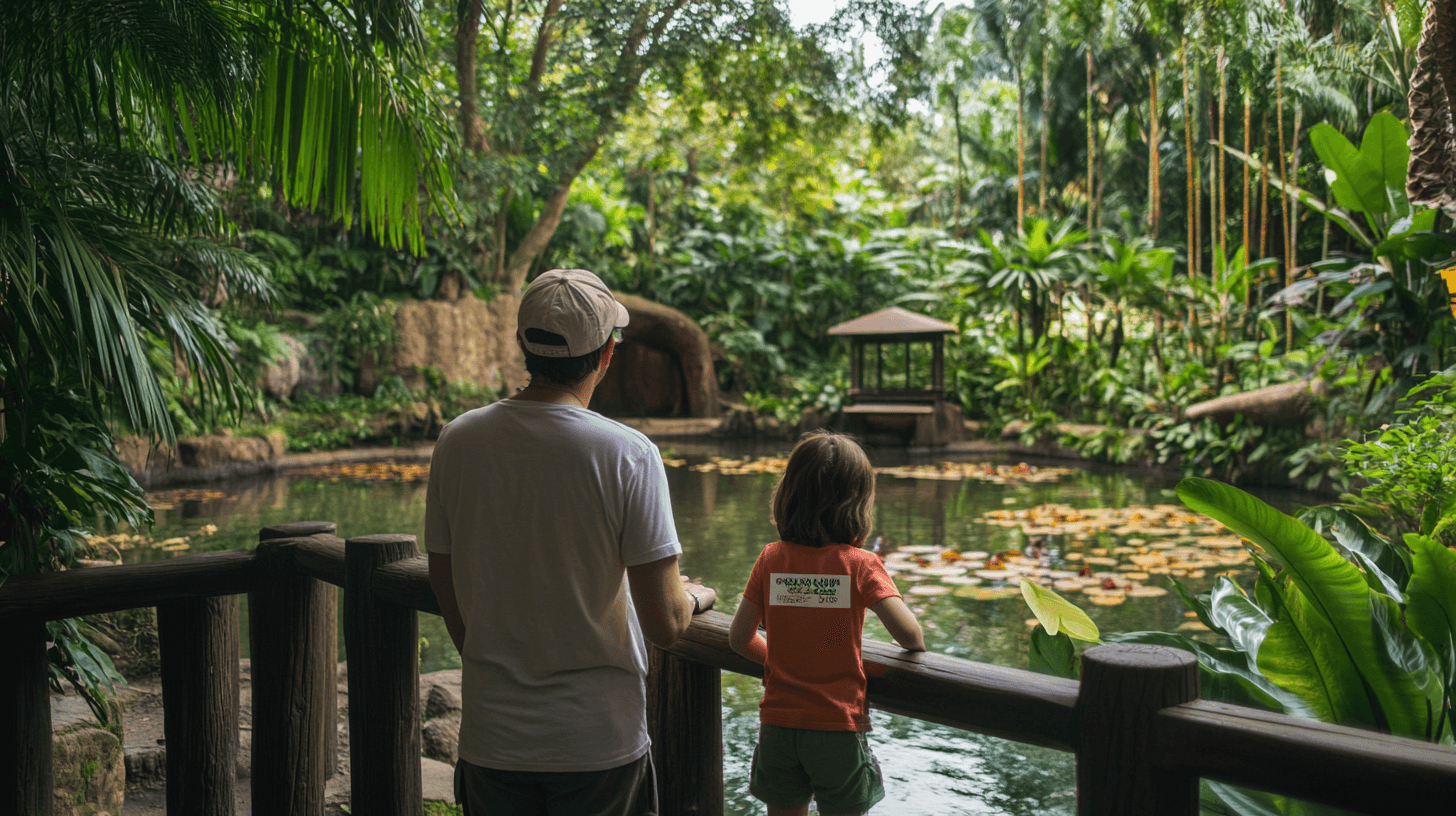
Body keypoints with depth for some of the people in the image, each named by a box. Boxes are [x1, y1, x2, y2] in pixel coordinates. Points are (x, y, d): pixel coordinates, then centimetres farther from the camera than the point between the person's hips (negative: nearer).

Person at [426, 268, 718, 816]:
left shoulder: (456, 442, -4)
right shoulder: (628, 455, -15)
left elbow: (445, 591, 8)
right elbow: (665, 625, -14)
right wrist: (696, 598, 9)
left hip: (491, 739, 3)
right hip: (600, 741, -3)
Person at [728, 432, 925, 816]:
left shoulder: (770, 559, -3)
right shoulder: (860, 564, -11)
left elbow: (739, 638, 1)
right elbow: (907, 633, -20)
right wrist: (917, 647, 3)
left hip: (778, 723, 3)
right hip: (839, 726, -3)